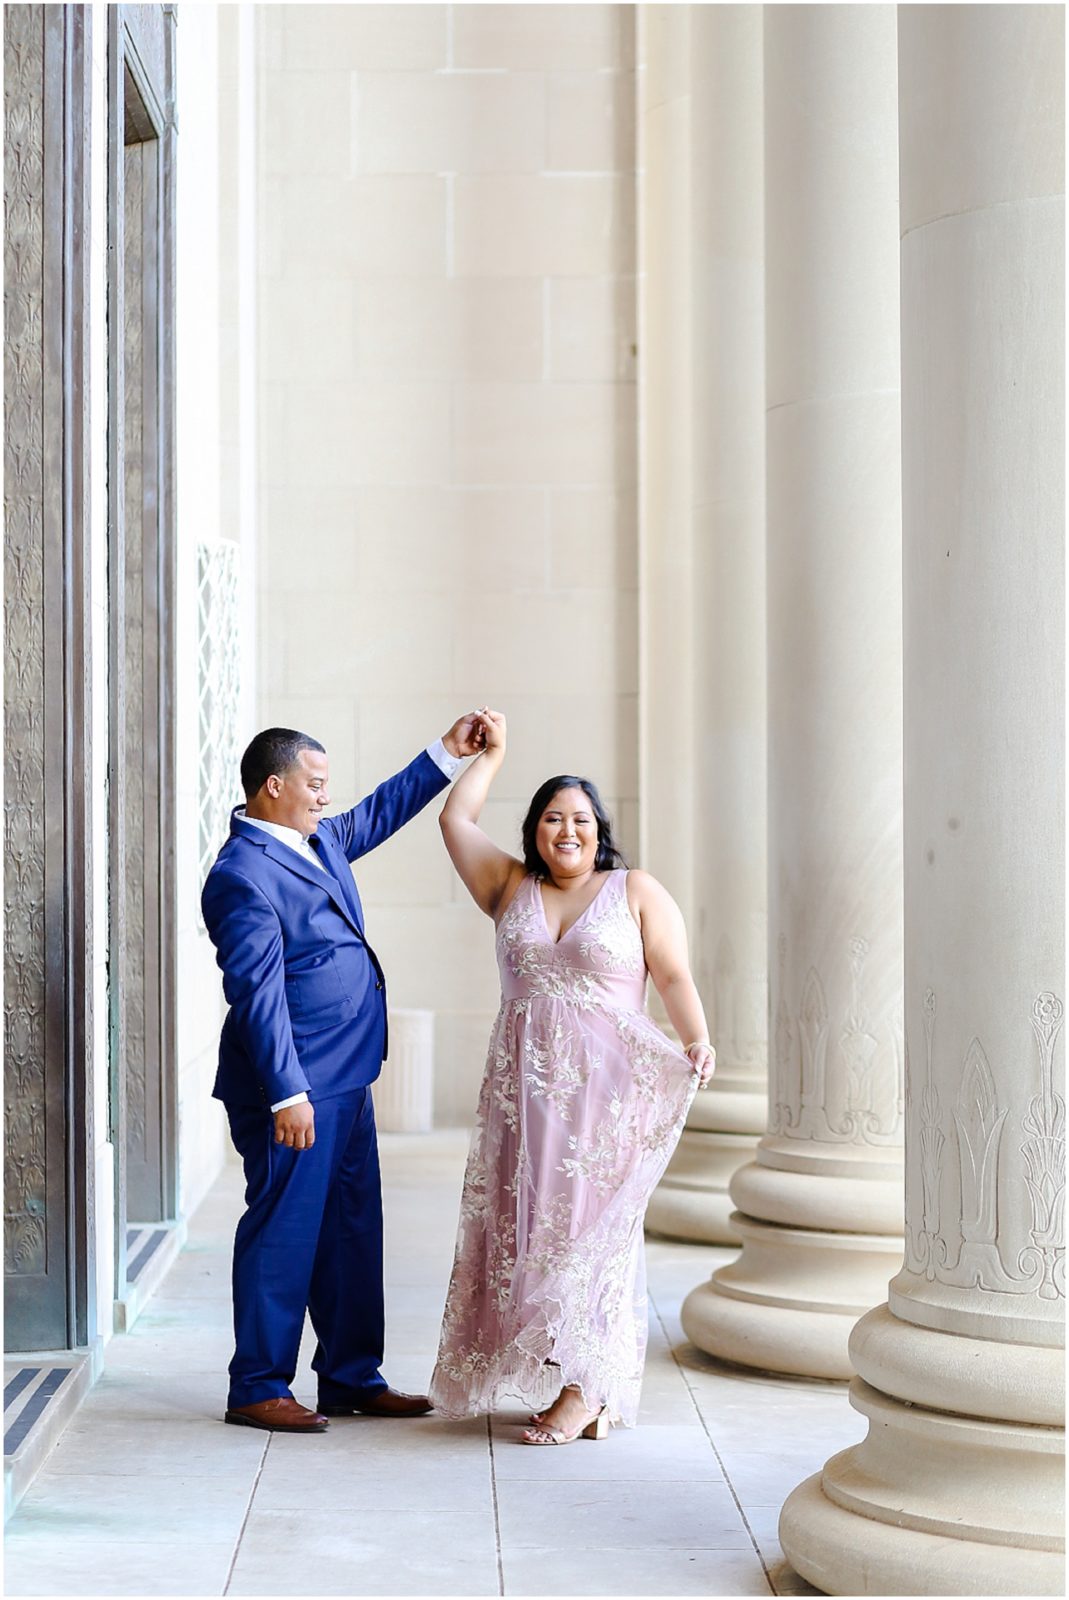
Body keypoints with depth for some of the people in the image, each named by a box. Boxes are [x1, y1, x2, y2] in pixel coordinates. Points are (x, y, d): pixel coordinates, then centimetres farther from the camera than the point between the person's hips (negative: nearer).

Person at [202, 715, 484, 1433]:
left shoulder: (319, 839, 11)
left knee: (353, 1231, 14)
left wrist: (448, 753, 27)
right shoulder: (243, 876, -17)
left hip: (345, 1081, 10)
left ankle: (352, 1377, 23)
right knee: (284, 1228, -3)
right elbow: (257, 992, -21)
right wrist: (287, 1093, -23)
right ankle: (257, 1389, 7)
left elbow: (379, 813, 30)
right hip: (294, 1086, -10)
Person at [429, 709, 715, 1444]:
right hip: (523, 1085, 4)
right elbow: (456, 820, 13)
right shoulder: (511, 887, 13)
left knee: (588, 1221, -7)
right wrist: (491, 754, 19)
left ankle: (585, 1389, -8)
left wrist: (697, 1042, -19)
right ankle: (578, 1385, 8)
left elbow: (675, 977, -4)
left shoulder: (638, 892, 2)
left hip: (605, 1087, -4)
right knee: (527, 1224, 2)